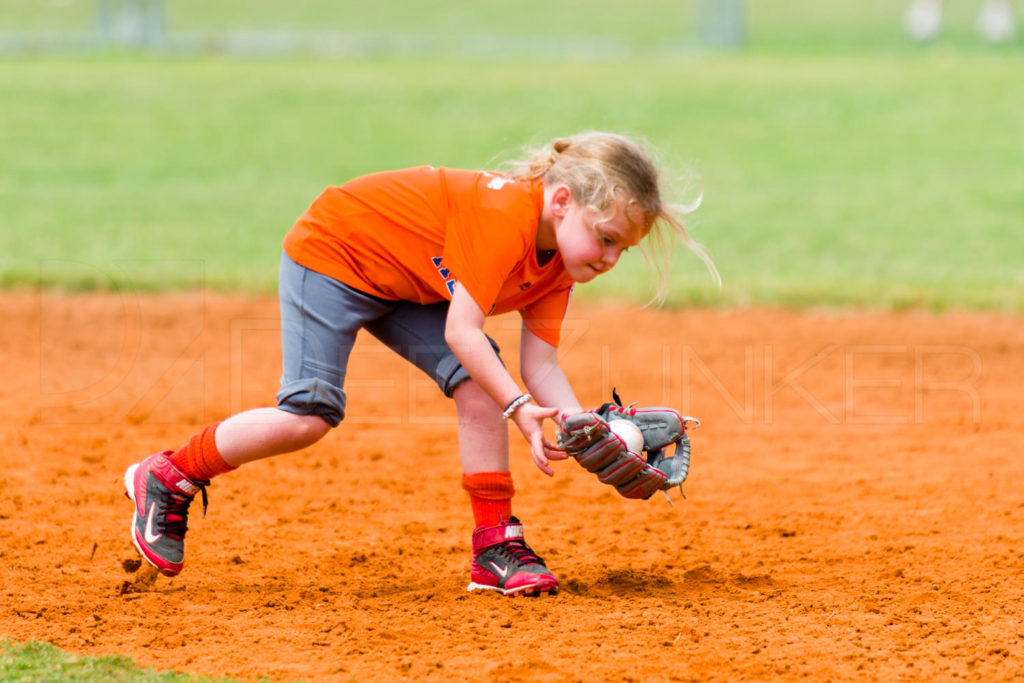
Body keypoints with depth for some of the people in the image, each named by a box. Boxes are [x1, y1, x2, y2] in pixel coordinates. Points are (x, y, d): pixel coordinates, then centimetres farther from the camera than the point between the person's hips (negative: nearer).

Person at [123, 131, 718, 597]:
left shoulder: (561, 261, -7)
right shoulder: (506, 215, -34)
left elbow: (540, 359, -9)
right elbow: (461, 331, -36)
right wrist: (519, 408, -42)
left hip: (402, 286, 8)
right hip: (329, 252, -8)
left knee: (476, 385, -10)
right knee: (310, 414, -16)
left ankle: (497, 546, -5)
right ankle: (166, 478, 2)